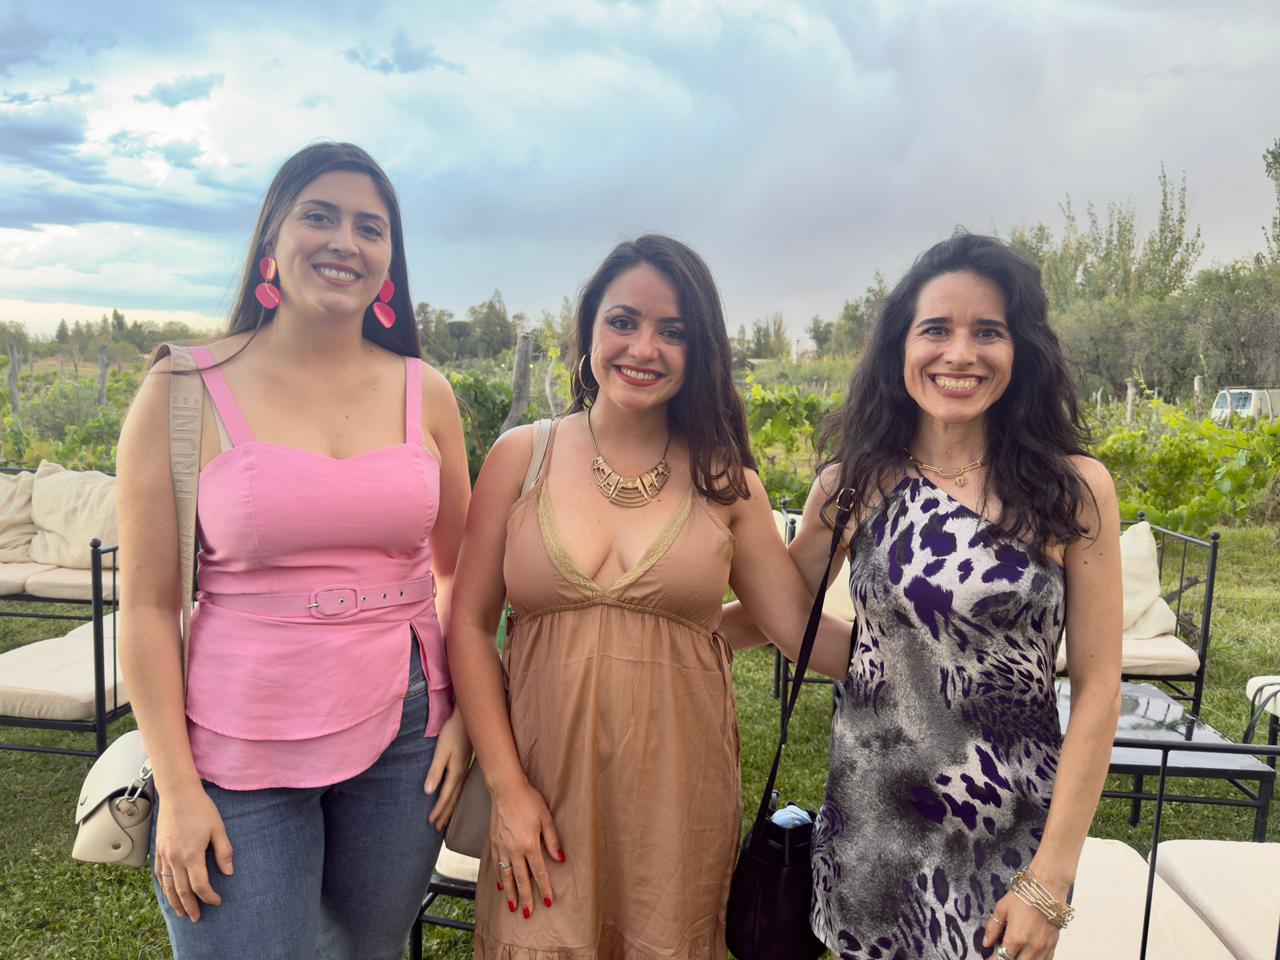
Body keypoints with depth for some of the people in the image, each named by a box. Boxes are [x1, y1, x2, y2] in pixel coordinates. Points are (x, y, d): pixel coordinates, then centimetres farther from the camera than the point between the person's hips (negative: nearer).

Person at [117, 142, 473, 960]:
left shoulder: (425, 394, 1)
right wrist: (177, 788, -7)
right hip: (240, 751, -3)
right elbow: (147, 607, -6)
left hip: (402, 739, 3)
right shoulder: (184, 393, -7)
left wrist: (463, 714, 1)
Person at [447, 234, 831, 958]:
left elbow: (799, 622, -3)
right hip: (545, 783, 0)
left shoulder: (724, 481, 0)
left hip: (678, 793, 1)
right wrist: (507, 786, -5)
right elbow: (470, 626, -1)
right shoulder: (522, 457, -1)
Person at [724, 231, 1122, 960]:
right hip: (868, 819, 2)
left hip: (1007, 835, -1)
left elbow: (1097, 687, -8)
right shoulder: (856, 480, -5)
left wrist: (1051, 879, -9)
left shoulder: (1074, 488, -10)